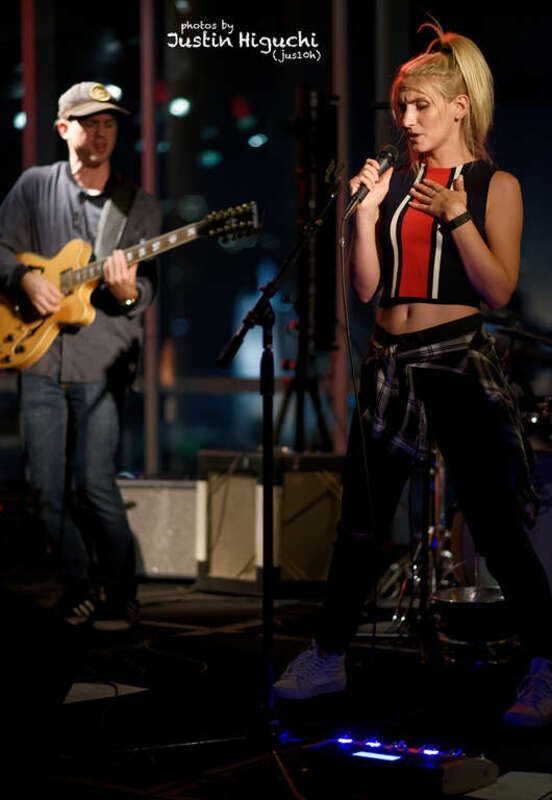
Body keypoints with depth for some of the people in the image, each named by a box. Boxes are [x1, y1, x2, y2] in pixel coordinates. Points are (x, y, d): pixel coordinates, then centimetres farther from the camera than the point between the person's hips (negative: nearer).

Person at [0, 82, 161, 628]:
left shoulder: (139, 206, 7)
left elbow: (147, 289, 3)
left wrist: (129, 292, -19)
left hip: (102, 363, -2)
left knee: (93, 484, -11)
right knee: (46, 488, 3)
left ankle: (118, 593, 7)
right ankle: (79, 590, 19)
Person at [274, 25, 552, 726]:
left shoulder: (494, 186, 1)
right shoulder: (395, 182, 10)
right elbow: (367, 287, 6)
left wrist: (456, 215, -17)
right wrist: (365, 212, -5)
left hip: (461, 364, -4)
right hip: (391, 363, 4)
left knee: (495, 526, -3)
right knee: (360, 520, 9)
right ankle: (328, 657, 22)